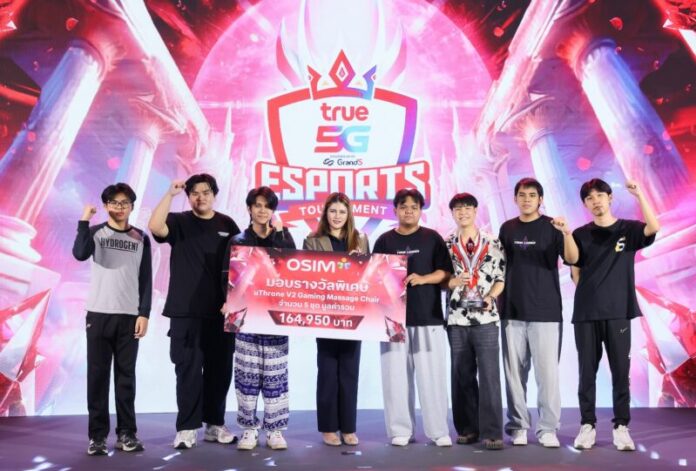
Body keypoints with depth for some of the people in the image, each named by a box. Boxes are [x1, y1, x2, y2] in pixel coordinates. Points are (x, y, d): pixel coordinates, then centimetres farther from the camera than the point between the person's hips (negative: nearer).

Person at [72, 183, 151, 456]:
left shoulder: (141, 239, 8)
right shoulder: (95, 232, 5)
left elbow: (146, 280, 5)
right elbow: (79, 254, -17)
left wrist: (144, 314, -3)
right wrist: (84, 221, -15)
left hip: (129, 316, 1)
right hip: (98, 314, -1)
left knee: (126, 375, 3)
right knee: (98, 375, 0)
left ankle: (126, 433, 9)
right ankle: (98, 435, 6)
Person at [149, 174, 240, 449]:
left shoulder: (227, 225, 8)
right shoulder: (179, 222, 2)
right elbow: (155, 227, -20)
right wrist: (170, 194, -21)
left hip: (221, 311, 3)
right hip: (186, 311, -2)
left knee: (219, 370, 8)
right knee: (188, 370, 0)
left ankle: (215, 425, 21)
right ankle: (187, 428, 8)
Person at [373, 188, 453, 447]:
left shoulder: (432, 238, 6)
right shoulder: (384, 240, 9)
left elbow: (445, 272, 1)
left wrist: (423, 278, -16)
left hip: (429, 316, -1)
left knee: (432, 374, 0)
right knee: (396, 374, 2)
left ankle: (438, 431, 9)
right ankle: (400, 430, 12)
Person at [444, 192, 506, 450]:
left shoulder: (493, 243, 5)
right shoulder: (445, 244, 8)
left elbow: (502, 277, 3)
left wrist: (490, 297, -13)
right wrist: (453, 281, -13)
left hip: (485, 317, -2)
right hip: (456, 318, 2)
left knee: (489, 375, -5)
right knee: (462, 375, 7)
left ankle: (492, 432, -2)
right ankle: (467, 428, 18)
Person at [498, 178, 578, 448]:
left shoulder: (552, 227, -1)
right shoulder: (507, 228, 9)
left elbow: (572, 259, -15)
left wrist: (567, 234, -33)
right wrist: (496, 297, 8)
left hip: (546, 312, -3)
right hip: (512, 312, 3)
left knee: (547, 372, -3)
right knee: (515, 372, 6)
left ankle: (548, 429, 5)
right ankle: (518, 426, 15)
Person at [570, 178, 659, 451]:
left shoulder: (628, 229, 4)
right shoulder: (581, 235, 8)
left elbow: (654, 227, -17)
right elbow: (575, 272, 12)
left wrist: (639, 195, -21)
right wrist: (591, 292, 1)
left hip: (618, 311, -1)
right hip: (586, 313, 1)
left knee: (620, 370, 2)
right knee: (587, 371, 4)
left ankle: (621, 427, 11)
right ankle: (587, 425, 12)